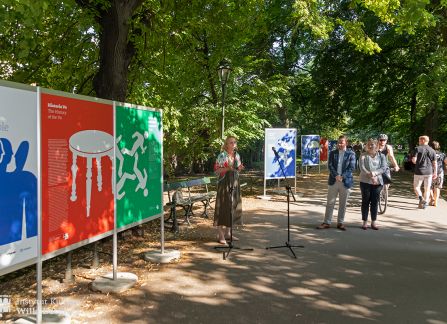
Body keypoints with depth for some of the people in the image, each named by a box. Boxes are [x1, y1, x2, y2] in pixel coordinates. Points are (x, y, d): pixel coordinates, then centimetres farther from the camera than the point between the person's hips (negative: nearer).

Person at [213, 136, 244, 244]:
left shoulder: (237, 155, 11)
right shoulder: (222, 156, -9)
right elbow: (216, 170, -11)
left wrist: (240, 168, -3)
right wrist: (227, 168, -24)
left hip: (235, 184, 7)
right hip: (224, 184, -7)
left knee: (233, 207, 9)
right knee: (223, 208, -6)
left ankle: (228, 233, 20)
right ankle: (220, 235, -2)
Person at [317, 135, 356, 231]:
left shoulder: (351, 154, 2)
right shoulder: (332, 153, 7)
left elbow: (352, 167, -5)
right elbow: (330, 165, -2)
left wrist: (342, 176, -16)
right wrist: (336, 175, -18)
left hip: (346, 181, -1)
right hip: (333, 181, 1)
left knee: (343, 204, 6)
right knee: (330, 202, 3)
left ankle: (340, 223, 16)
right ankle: (327, 222, 8)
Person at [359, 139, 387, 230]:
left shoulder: (381, 156, 7)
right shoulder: (363, 155, 2)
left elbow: (384, 168, -4)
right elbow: (361, 167, -9)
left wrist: (375, 173, -20)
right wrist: (370, 175, -20)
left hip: (377, 182, 2)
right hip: (365, 181, -2)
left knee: (375, 202, 6)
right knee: (365, 202, 4)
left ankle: (373, 222, 15)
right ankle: (365, 222, 12)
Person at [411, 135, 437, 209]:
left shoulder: (418, 149, -6)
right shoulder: (432, 150, 5)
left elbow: (414, 160, -12)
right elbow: (435, 163, 4)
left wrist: (415, 162, 11)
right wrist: (435, 173, 11)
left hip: (419, 171, -3)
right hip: (429, 172, 3)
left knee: (416, 187, 10)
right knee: (427, 189, 10)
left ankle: (421, 198, -15)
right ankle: (424, 204, 11)